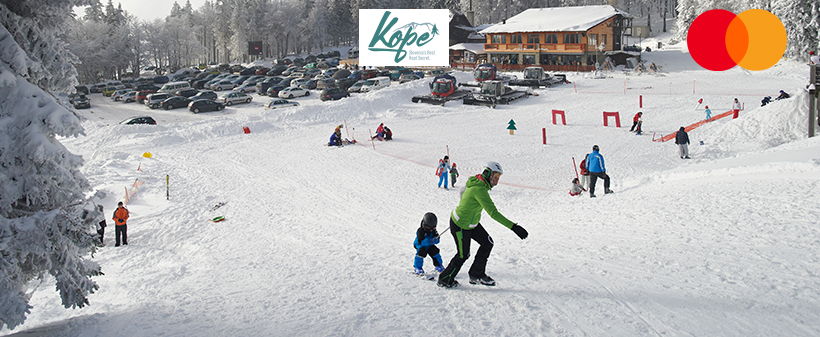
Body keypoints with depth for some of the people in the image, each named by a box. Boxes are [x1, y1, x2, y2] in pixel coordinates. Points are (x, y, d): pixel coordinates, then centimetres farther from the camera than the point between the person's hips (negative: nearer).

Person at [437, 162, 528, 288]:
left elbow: (463, 191, 17)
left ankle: (476, 275, 23)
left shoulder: (475, 181, -5)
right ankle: (445, 280, 27)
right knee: (463, 255, 7)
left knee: (487, 243, 9)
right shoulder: (480, 189, -34)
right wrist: (513, 227, -43)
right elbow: (493, 213, -40)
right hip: (461, 226, -9)